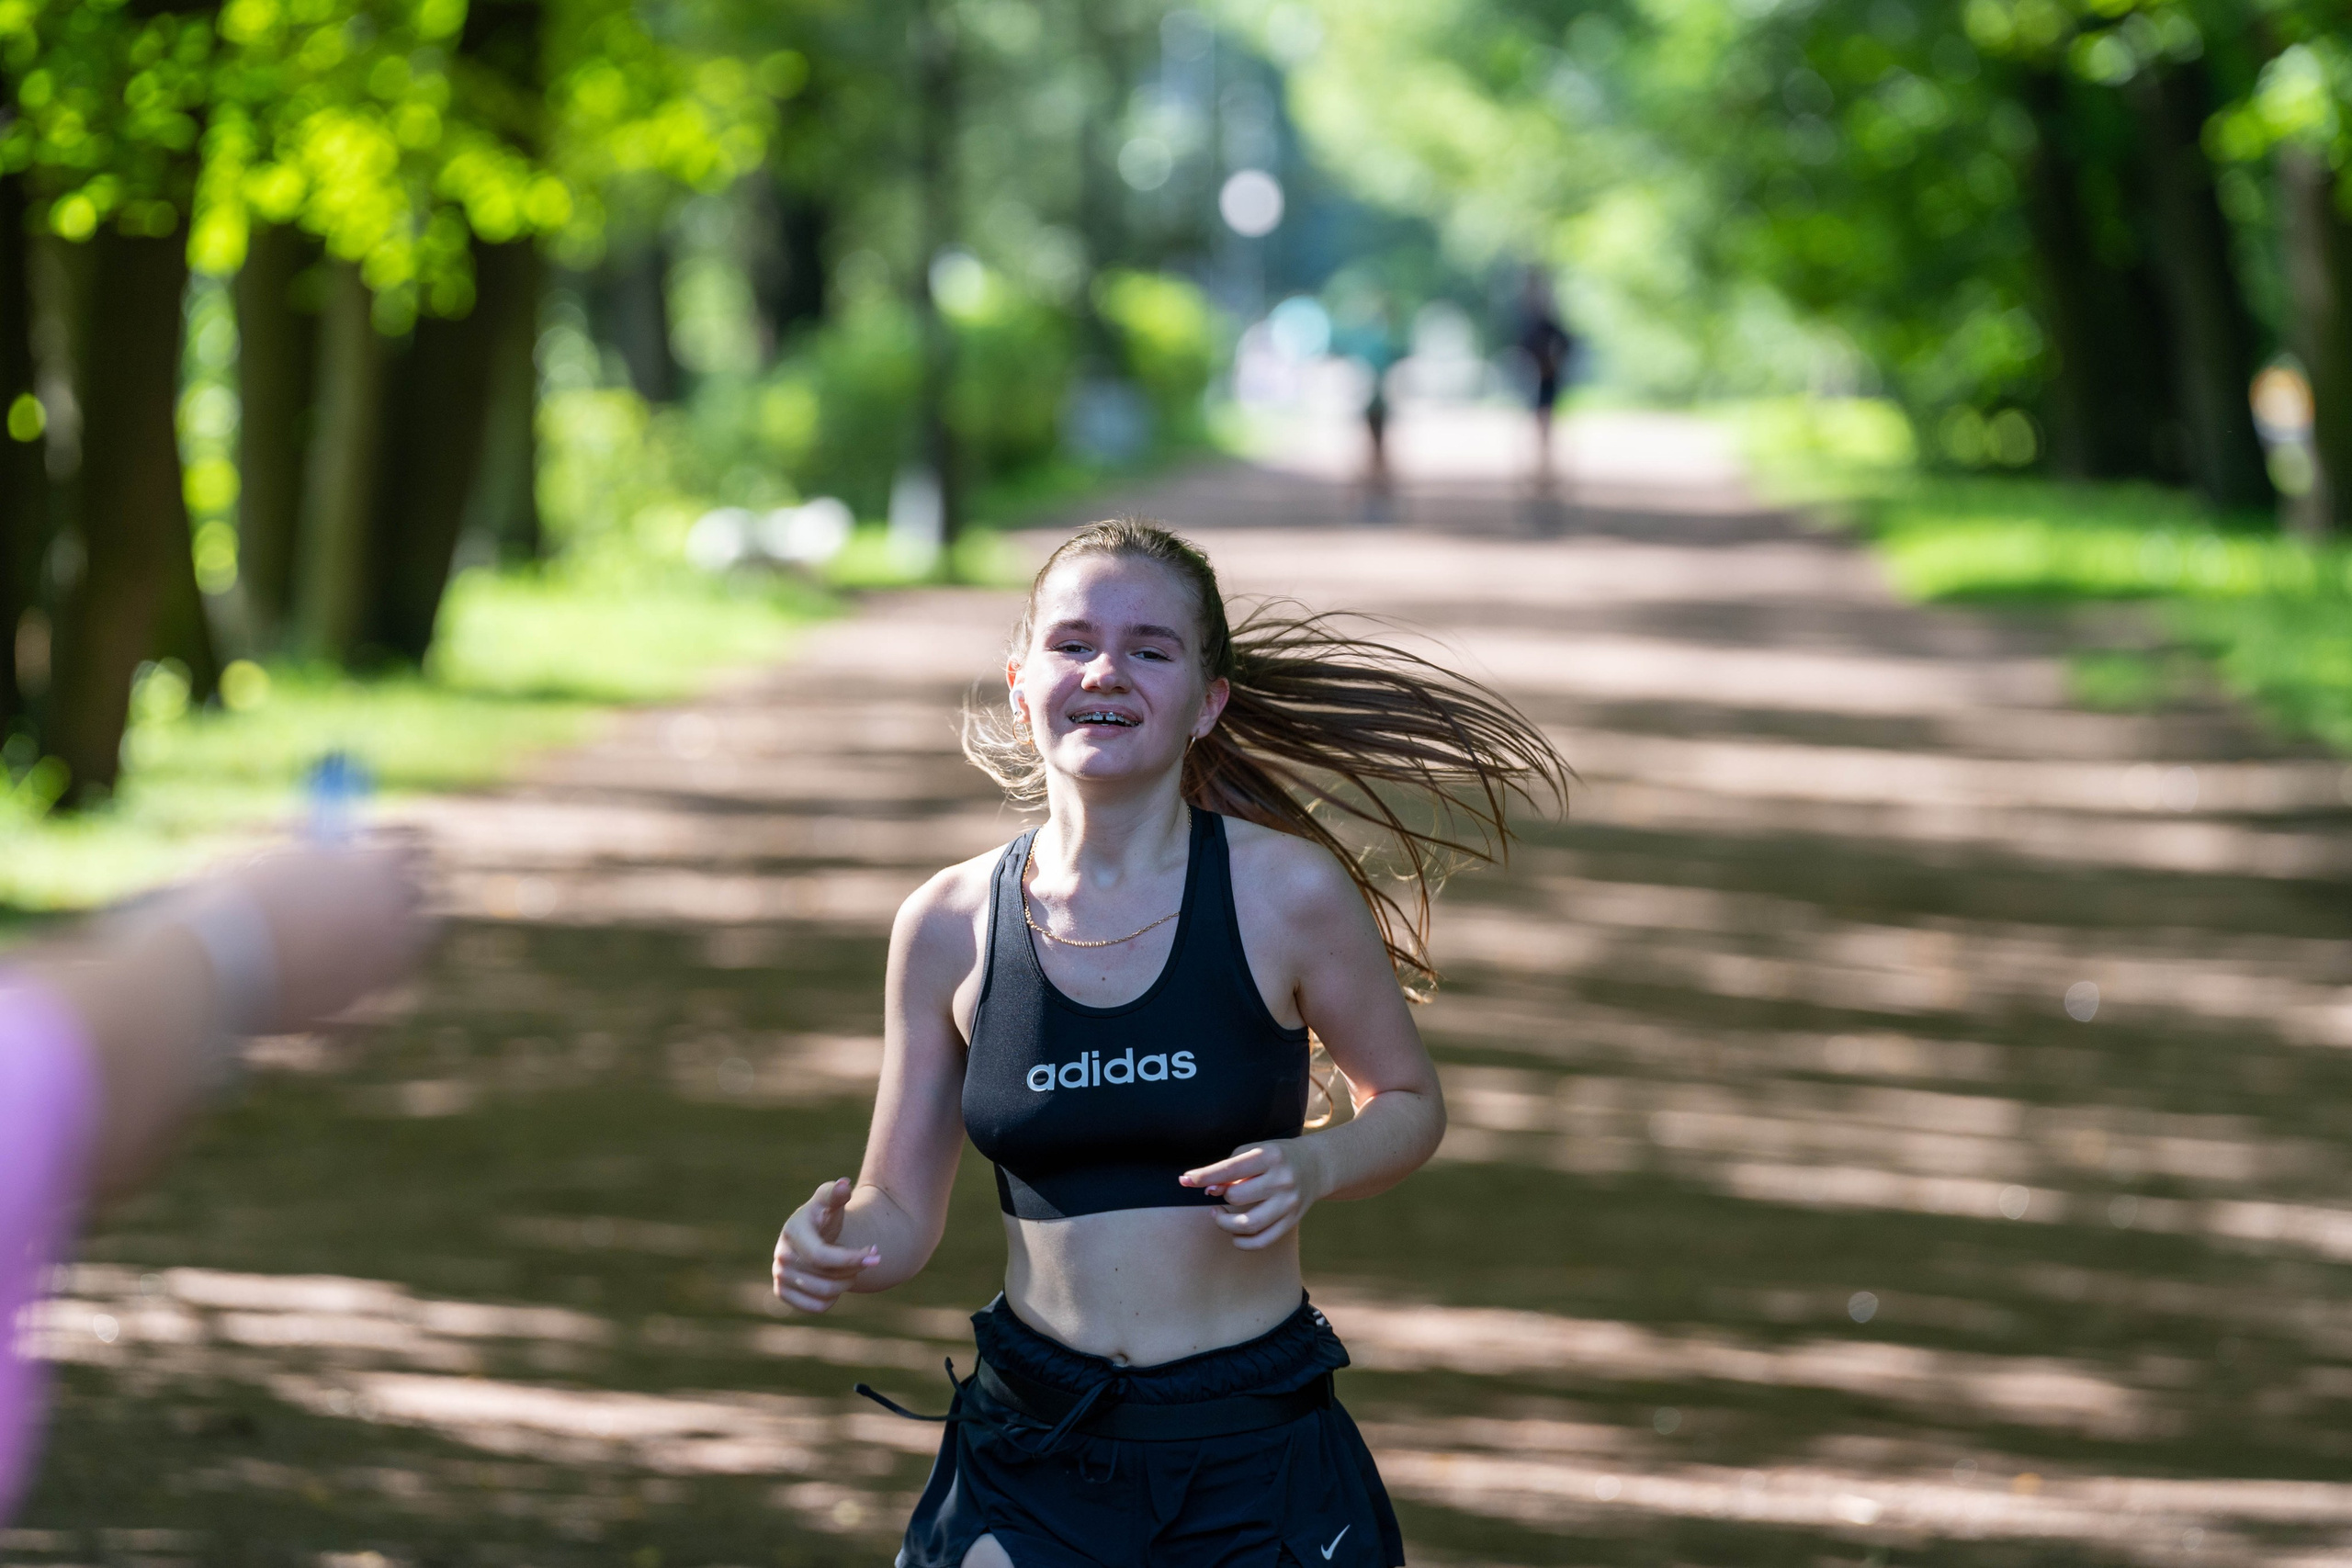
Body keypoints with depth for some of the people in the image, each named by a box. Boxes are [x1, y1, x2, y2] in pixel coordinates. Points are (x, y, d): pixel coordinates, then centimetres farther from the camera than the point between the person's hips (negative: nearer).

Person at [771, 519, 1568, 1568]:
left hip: (1254, 1456, -1)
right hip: (1029, 1463, 1)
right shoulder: (950, 927, -2)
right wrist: (832, 1249, -18)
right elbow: (902, 1212, 5)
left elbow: (1407, 1105, 7)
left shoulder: (1287, 894, -8)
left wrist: (1312, 1169, -14)